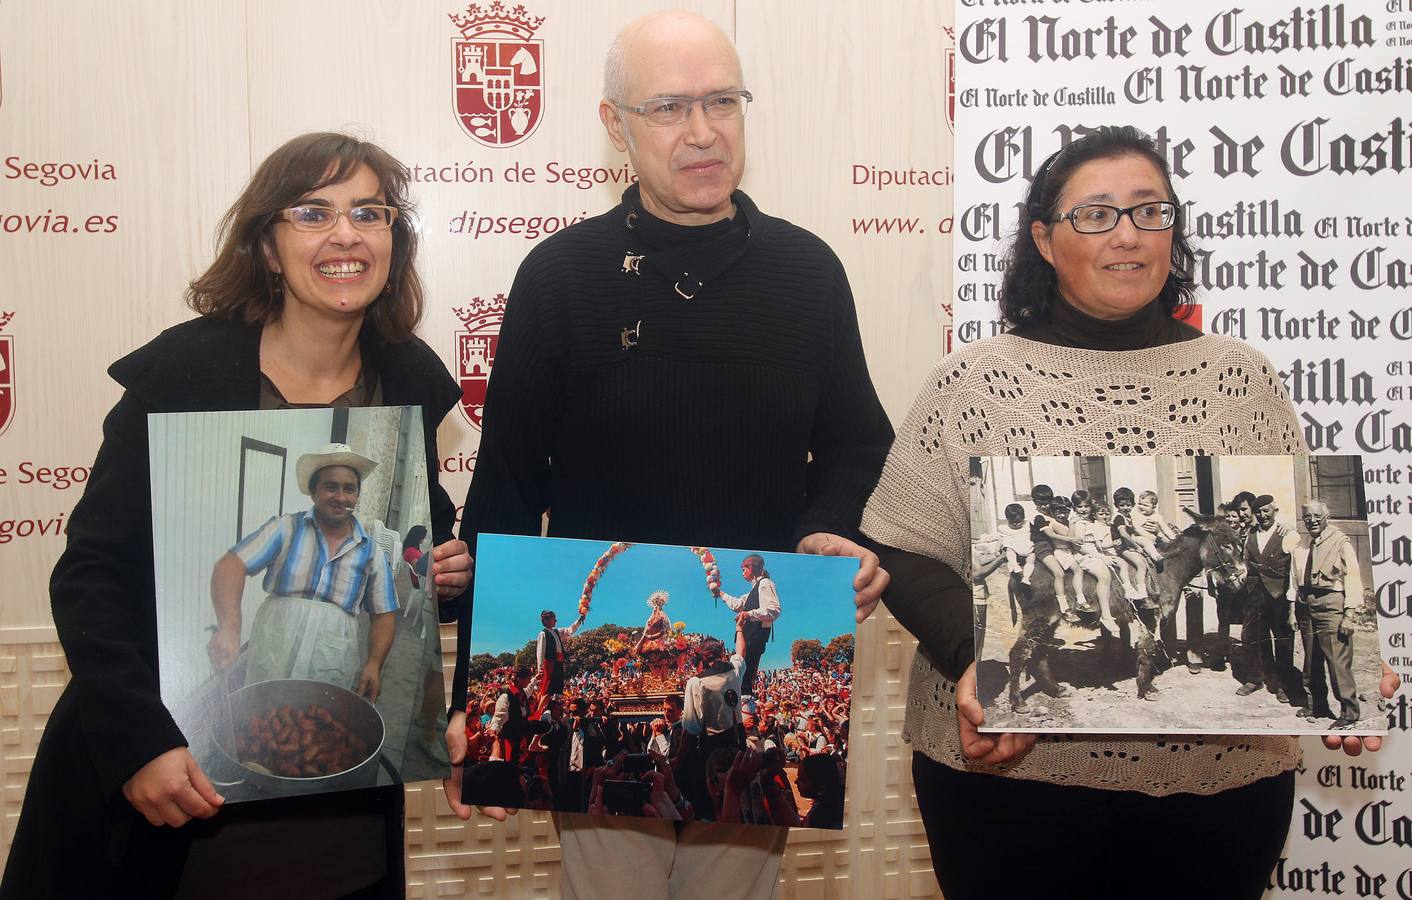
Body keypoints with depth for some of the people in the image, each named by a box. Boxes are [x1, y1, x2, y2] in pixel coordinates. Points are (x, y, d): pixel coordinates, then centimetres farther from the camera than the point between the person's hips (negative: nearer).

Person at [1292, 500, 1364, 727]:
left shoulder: (1341, 543, -6)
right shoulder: (1301, 548, 12)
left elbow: (1352, 578, -9)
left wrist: (1349, 613, -14)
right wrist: (1294, 610, 15)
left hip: (1331, 606, -6)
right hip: (1306, 606, 6)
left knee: (1338, 661, -8)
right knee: (1311, 661, 14)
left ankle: (1349, 712, 2)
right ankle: (1314, 705, 29)